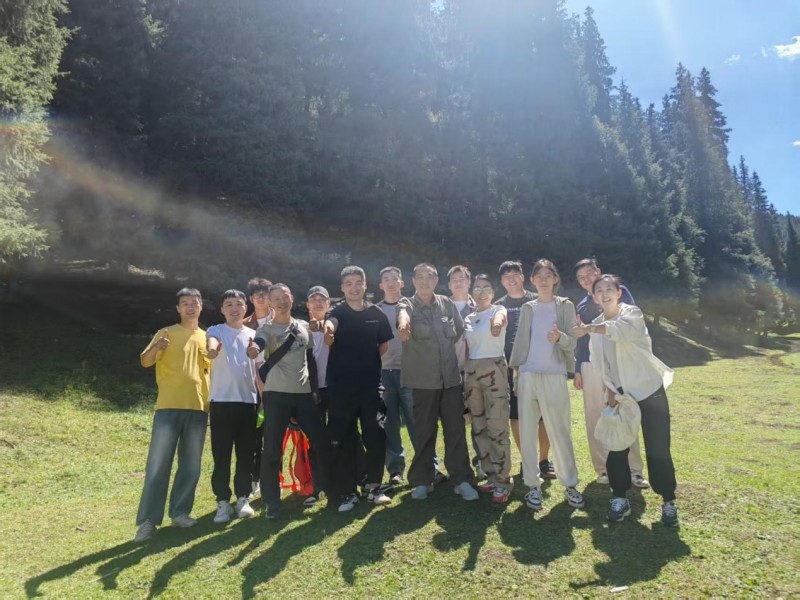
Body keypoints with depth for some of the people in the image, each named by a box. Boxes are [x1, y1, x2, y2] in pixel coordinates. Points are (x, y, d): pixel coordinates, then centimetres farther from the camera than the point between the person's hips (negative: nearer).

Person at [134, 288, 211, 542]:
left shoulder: (207, 338, 14)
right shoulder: (167, 333, 3)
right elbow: (145, 362, -8)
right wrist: (156, 347, -29)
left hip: (198, 408, 4)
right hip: (169, 407, -4)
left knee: (191, 465, 8)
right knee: (158, 465, -5)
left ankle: (180, 513, 19)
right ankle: (148, 520, 2)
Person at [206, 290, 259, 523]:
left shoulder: (254, 335, 11)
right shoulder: (216, 331, 1)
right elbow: (211, 346, -23)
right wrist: (212, 350, -48)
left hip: (248, 401, 3)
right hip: (221, 401, -3)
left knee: (246, 454, 8)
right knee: (221, 454, 2)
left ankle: (243, 498, 19)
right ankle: (223, 502, 12)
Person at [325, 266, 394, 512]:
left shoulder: (377, 314, 4)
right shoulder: (338, 312, -3)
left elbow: (384, 345, 15)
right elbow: (330, 324, -28)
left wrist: (366, 361, 7)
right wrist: (328, 328, -50)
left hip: (371, 385, 2)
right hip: (341, 387, -1)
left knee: (376, 437, 4)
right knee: (344, 441, 4)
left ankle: (373, 487, 20)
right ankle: (348, 493, 15)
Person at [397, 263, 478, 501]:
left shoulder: (448, 304, 6)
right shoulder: (408, 304, -5)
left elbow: (460, 334, 15)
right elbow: (403, 315, -31)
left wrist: (463, 363, 9)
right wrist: (403, 325, -54)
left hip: (451, 378, 3)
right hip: (423, 380, -2)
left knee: (456, 430, 6)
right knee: (425, 432, 7)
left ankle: (461, 479, 17)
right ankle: (422, 481, 21)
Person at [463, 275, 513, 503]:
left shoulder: (499, 310, -1)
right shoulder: (468, 318, 14)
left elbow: (497, 326, -25)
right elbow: (467, 349, 14)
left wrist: (496, 326, -45)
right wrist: (465, 372, 9)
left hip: (494, 369, -6)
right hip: (472, 371, 6)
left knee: (497, 427, -7)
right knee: (479, 427, 9)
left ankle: (503, 480, 2)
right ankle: (491, 476, 21)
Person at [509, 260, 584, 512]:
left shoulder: (565, 306, 5)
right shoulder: (527, 309, 11)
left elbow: (572, 342, -1)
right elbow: (521, 341, 10)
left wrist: (559, 337, -23)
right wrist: (516, 373, 6)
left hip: (555, 376, -2)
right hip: (528, 375, 2)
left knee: (560, 433, -1)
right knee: (527, 433, 2)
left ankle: (570, 485, 13)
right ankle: (533, 485, 11)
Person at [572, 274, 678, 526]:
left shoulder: (632, 313, -11)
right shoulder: (597, 326, 5)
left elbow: (621, 329, -36)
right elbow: (602, 365, 8)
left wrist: (589, 328, -45)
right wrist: (610, 393, -2)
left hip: (649, 390, -4)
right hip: (621, 394, 5)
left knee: (657, 449, 0)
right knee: (616, 448, 4)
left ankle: (668, 502, 15)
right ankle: (620, 499, 17)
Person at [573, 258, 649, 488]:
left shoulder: (619, 292, 4)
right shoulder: (581, 306, 12)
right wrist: (577, 370, 11)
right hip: (591, 365, 3)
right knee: (595, 418, 2)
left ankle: (634, 470, 4)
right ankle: (603, 469, 11)